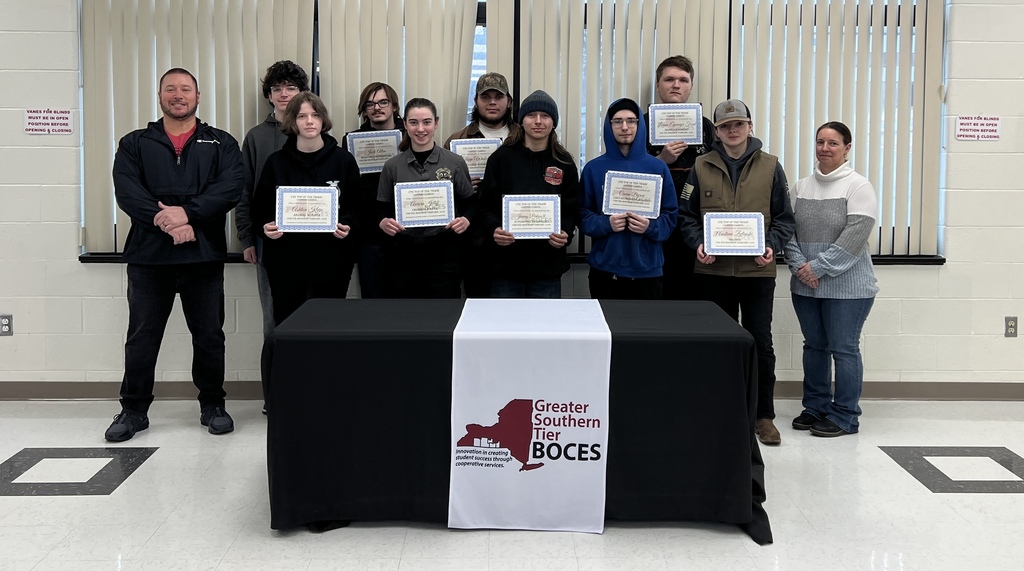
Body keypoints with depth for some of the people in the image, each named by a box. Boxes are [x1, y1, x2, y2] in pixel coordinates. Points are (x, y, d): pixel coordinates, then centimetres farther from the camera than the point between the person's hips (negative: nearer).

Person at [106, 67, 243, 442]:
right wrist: (164, 221, -20)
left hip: (204, 255, 0)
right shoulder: (134, 144, 10)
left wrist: (187, 212, -20)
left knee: (209, 335, 7)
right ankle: (134, 409, 19)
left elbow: (230, 188, -8)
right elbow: (127, 192, -5)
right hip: (148, 256, 0)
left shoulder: (221, 144, 8)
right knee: (142, 336, 7)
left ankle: (212, 405, 22)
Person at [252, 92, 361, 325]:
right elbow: (260, 208, 8)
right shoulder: (276, 162, 5)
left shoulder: (343, 160, 4)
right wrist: (266, 227, -12)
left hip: (332, 260, 0)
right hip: (285, 260, 0)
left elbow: (357, 207, 6)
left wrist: (347, 226, -13)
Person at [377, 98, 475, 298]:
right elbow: (382, 208, 9)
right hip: (402, 251, 1)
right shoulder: (392, 166, 6)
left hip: (443, 251, -1)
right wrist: (383, 222, -12)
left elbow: (469, 203, 7)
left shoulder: (455, 162, 2)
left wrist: (466, 220, -13)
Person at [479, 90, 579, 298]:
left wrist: (566, 234, -15)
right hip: (505, 263, -1)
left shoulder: (564, 163, 6)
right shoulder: (501, 158, 2)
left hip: (548, 265, 1)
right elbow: (486, 205, 1)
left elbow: (572, 209, 5)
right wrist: (494, 229, -19)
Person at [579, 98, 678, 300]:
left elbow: (670, 216, 3)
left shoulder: (658, 168, 4)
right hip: (605, 269, 0)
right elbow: (582, 216, 1)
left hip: (647, 270, 0)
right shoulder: (594, 168, 3)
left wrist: (650, 227, -17)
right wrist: (605, 224, -18)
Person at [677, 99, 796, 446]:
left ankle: (764, 415, 15)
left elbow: (784, 218, 6)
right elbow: (687, 216, 6)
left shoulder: (770, 167, 4)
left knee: (760, 342, 3)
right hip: (713, 270, 1)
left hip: (757, 271, -1)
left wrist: (772, 245, -12)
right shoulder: (702, 167, 6)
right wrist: (698, 244, -11)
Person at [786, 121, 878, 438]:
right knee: (814, 346, 13)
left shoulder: (859, 186, -6)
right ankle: (816, 408, 25)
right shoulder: (800, 187, 9)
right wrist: (799, 265, -10)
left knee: (844, 349, 0)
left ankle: (845, 415, 10)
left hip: (847, 286, -5)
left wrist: (819, 267, -18)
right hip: (805, 285, 5)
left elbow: (855, 236, -15)